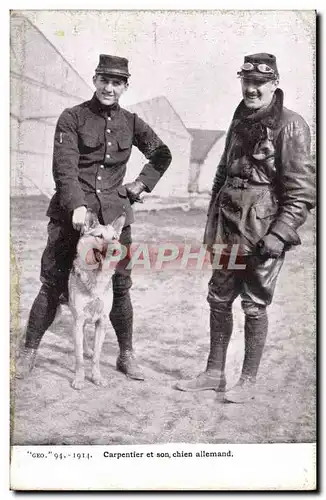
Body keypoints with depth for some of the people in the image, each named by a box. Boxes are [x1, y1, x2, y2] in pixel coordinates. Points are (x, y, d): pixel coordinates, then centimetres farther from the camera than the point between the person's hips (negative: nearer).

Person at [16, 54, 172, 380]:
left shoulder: (130, 122, 8)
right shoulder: (72, 118, -2)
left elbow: (162, 155, 21)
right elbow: (64, 166, -11)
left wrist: (140, 185, 9)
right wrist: (76, 205, -25)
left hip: (114, 214, 2)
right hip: (71, 211, -2)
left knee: (120, 285, 5)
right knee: (53, 285, 1)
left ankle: (126, 355, 19)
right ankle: (29, 351, 15)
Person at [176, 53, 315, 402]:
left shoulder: (290, 126, -9)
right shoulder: (240, 122, 13)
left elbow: (301, 190, -13)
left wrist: (280, 233, -18)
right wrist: (213, 223, 17)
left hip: (263, 234, -7)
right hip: (228, 232, 7)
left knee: (254, 306, 3)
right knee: (219, 300, 13)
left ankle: (248, 381, 18)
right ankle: (214, 373, 27)